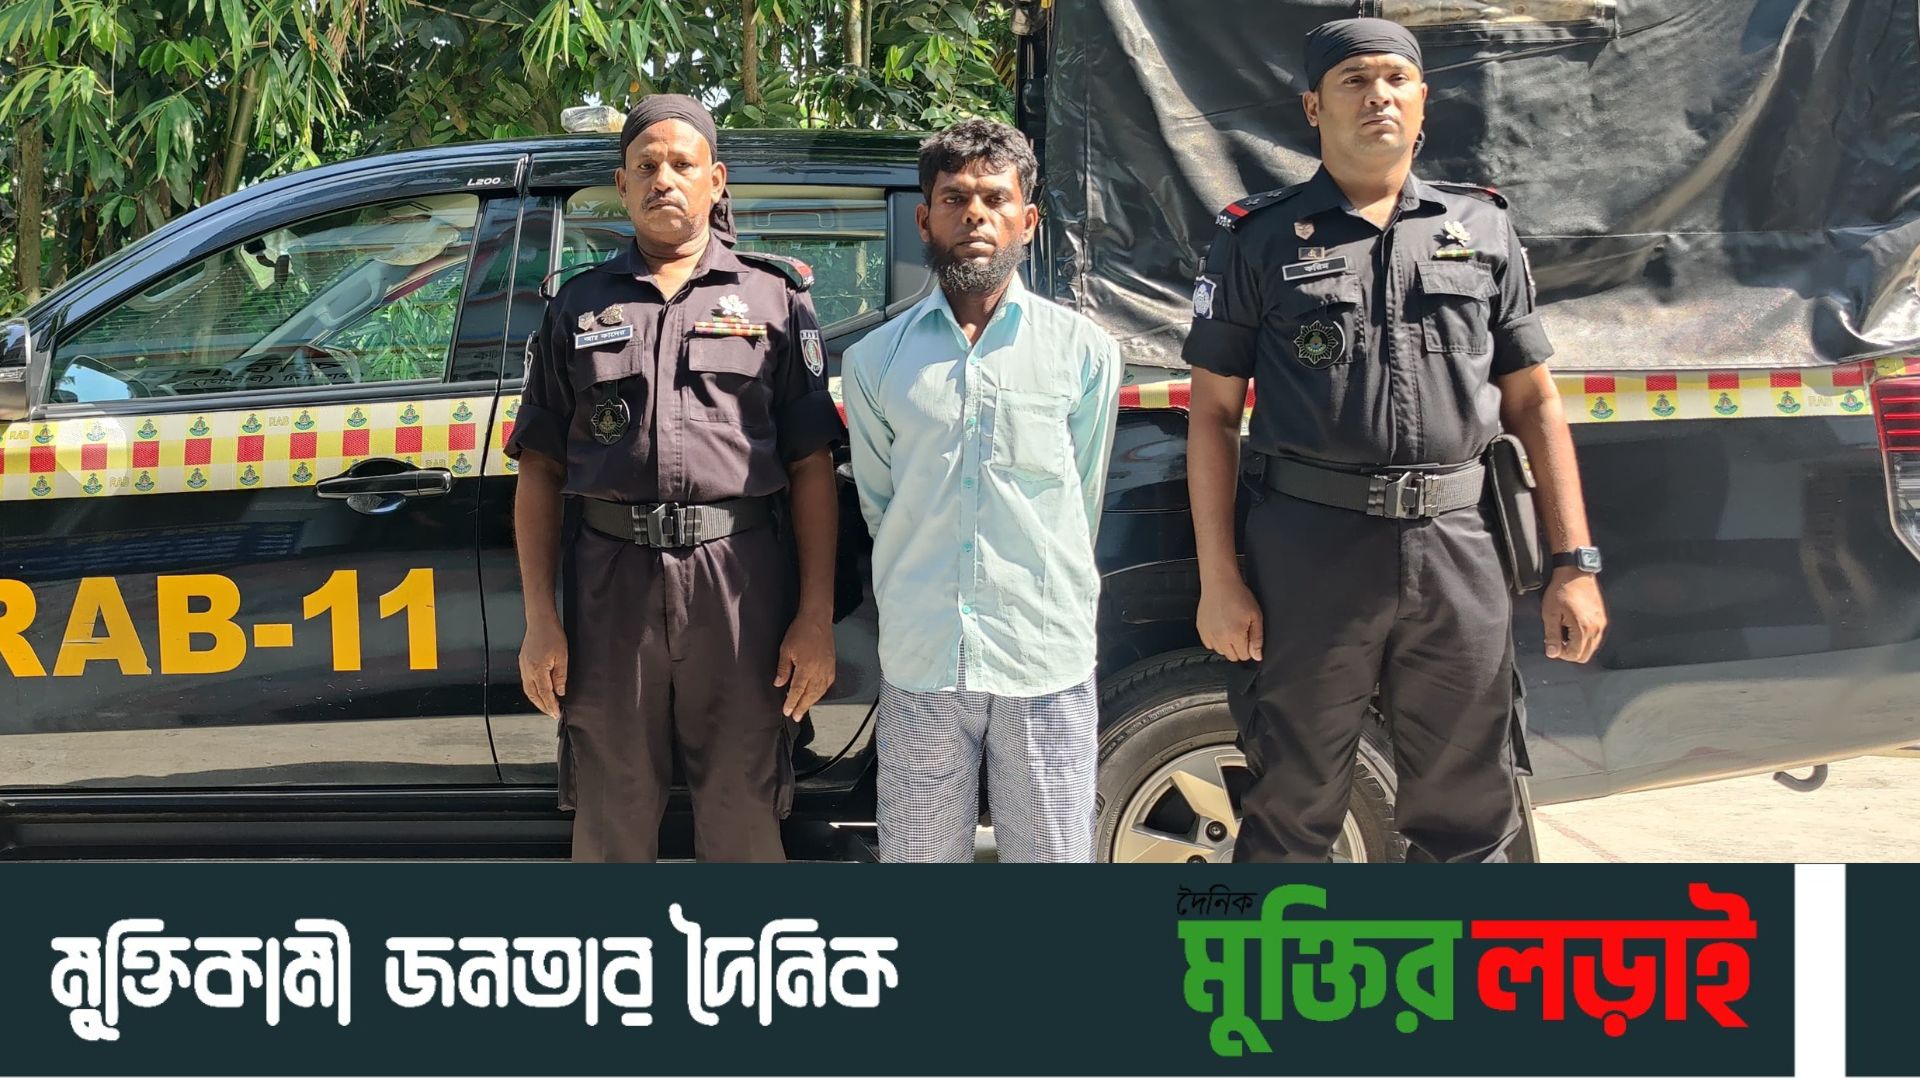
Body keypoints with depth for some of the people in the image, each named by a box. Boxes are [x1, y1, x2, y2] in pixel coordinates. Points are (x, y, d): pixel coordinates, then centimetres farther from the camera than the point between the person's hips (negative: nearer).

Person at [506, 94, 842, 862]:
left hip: (739, 580, -1)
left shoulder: (774, 296, 10)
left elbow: (811, 467, 4)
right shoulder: (579, 306, 14)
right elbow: (539, 470, 10)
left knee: (742, 825, 4)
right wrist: (539, 618, 1)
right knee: (610, 826, 8)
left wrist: (816, 616, -4)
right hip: (612, 583, 1)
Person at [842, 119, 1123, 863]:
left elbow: (1081, 505, 9)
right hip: (919, 666, 1)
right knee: (917, 857, 8)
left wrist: (1043, 601, 11)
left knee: (1052, 853, 4)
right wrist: (921, 606, 12)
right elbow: (880, 505, 12)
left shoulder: (1084, 353, 4)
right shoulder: (874, 362, 6)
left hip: (1048, 668, -1)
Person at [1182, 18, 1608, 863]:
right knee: (1293, 811, 7)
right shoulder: (1258, 241, 4)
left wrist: (1575, 563, 4)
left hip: (1457, 548, 2)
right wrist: (1217, 579, -5)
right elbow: (1213, 414, 3)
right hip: (1310, 546, -2)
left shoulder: (1482, 230, 11)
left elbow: (1534, 404, 12)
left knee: (1468, 819, 10)